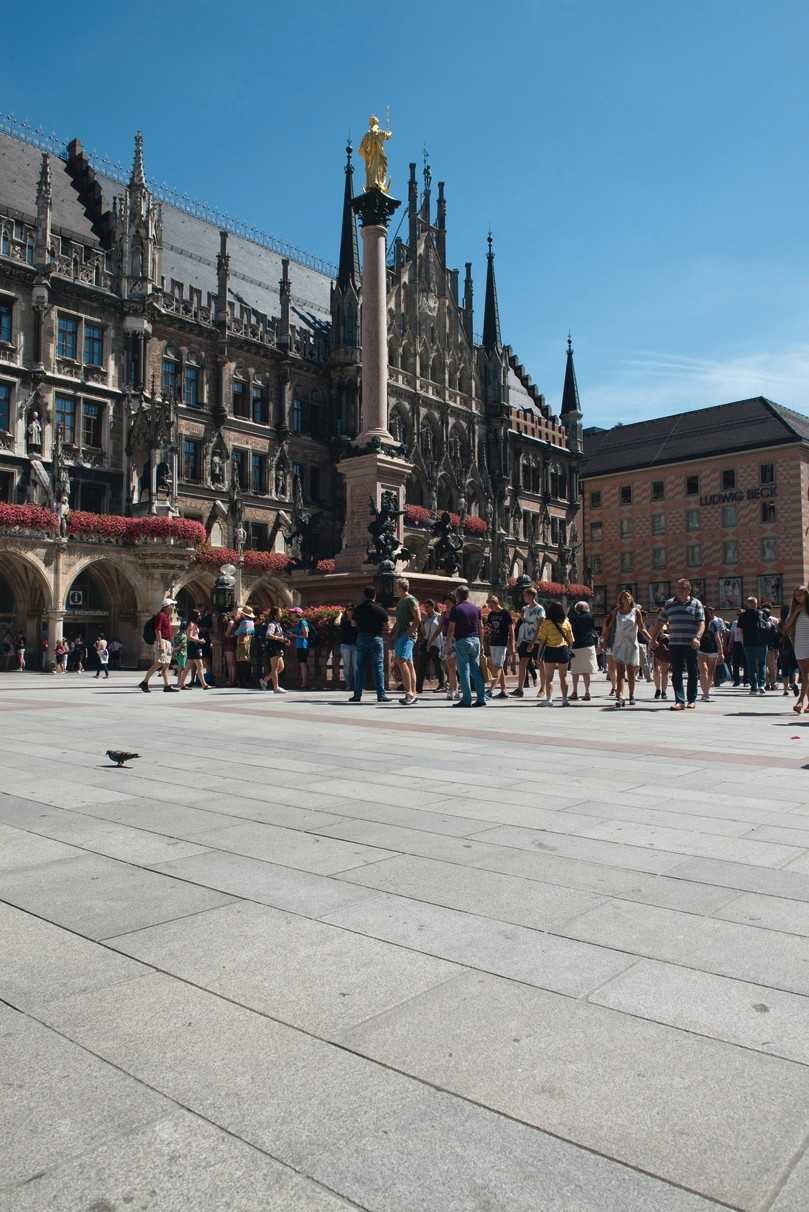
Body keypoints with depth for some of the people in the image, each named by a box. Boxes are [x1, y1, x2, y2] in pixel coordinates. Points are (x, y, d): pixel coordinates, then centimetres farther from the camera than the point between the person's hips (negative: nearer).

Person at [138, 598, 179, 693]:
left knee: (166, 665, 5)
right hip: (162, 642, -10)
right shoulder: (160, 615, -8)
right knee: (158, 664, -12)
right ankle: (144, 682, -6)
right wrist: (161, 644, -24)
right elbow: (157, 630, -17)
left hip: (167, 643, 10)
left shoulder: (167, 617, 21)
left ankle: (167, 686, 3)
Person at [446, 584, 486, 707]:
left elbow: (451, 628, -9)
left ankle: (466, 700, -4)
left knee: (464, 671, -2)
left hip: (462, 641, -5)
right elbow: (481, 627, 12)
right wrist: (481, 642, 17)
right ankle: (481, 698, 6)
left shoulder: (456, 609, -6)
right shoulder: (476, 608, 10)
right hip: (475, 640, 5)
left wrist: (448, 643, 0)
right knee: (477, 670, 8)